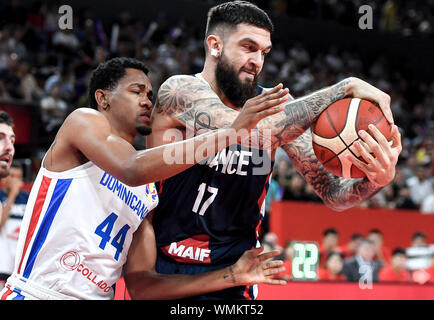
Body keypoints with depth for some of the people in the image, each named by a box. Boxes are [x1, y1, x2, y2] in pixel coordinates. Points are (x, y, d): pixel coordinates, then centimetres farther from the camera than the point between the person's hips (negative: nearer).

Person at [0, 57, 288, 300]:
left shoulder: (148, 195, 15)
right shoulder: (83, 120, -1)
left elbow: (141, 285, 10)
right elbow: (133, 169, -20)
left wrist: (232, 276, 4)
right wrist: (229, 133, -21)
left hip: (98, 295, 6)